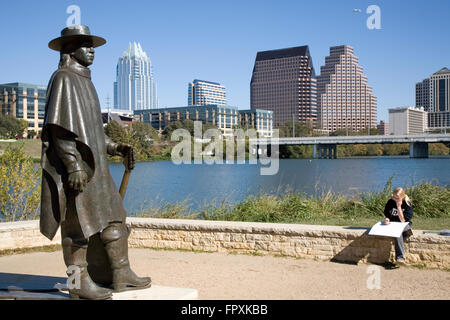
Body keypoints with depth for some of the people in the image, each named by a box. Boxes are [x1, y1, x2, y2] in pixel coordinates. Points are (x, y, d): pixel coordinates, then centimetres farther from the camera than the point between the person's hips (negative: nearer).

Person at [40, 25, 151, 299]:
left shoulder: (84, 81, 21)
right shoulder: (63, 78, -8)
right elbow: (61, 125, -18)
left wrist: (115, 148, 13)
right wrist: (74, 166, -24)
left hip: (93, 166, 10)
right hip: (74, 168, -9)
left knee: (114, 217, 8)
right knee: (79, 224, -4)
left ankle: (122, 276, 14)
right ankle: (79, 282, 6)